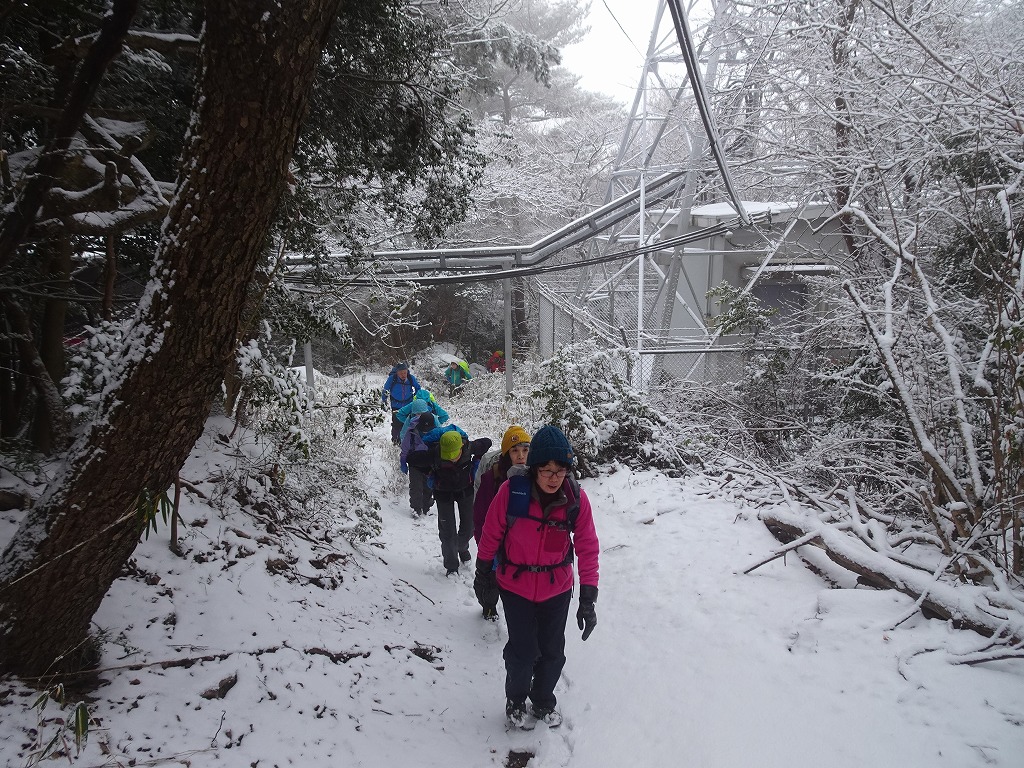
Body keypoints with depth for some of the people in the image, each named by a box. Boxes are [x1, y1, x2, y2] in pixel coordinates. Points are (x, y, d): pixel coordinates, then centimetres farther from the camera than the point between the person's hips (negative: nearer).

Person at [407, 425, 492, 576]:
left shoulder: (469, 447, -31)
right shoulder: (433, 454, -36)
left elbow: (486, 442, -8)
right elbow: (410, 458, -19)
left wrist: (475, 462, -12)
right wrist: (430, 472, -16)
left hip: (466, 490, 2)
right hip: (444, 494, -2)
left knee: (469, 526, 11)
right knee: (447, 531, -1)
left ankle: (462, 547, 44)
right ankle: (451, 566, 18)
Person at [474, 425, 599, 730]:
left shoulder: (576, 498, -17)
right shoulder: (511, 491, -23)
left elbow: (588, 548, -11)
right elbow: (491, 534, -8)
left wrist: (588, 598, -13)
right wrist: (482, 574, 4)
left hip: (557, 589, 2)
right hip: (515, 586, -2)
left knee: (552, 652, 14)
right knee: (523, 650, 5)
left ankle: (543, 701, 42)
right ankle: (515, 702, 34)